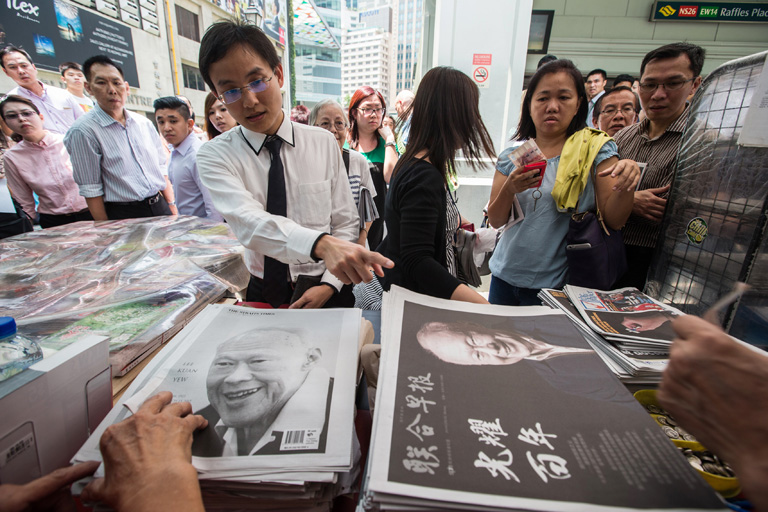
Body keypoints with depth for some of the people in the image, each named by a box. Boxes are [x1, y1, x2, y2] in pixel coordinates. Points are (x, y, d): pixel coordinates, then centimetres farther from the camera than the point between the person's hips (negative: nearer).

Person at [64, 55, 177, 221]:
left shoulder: (145, 124, 10)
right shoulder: (83, 131, -6)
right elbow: (91, 190, -7)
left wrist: (172, 206, 5)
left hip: (160, 207, 5)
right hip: (123, 215, -4)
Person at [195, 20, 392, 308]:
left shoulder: (323, 143, 1)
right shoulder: (214, 156, -5)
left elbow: (346, 223, 0)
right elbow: (248, 221, -23)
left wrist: (328, 285, -13)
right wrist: (322, 244, -40)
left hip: (322, 289, 1)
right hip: (260, 294, -1)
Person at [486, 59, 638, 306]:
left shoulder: (595, 149, -3)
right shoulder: (513, 155, 2)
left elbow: (613, 220, -10)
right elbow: (496, 220, -3)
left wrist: (625, 187, -29)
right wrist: (510, 189, -21)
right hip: (504, 275, 3)